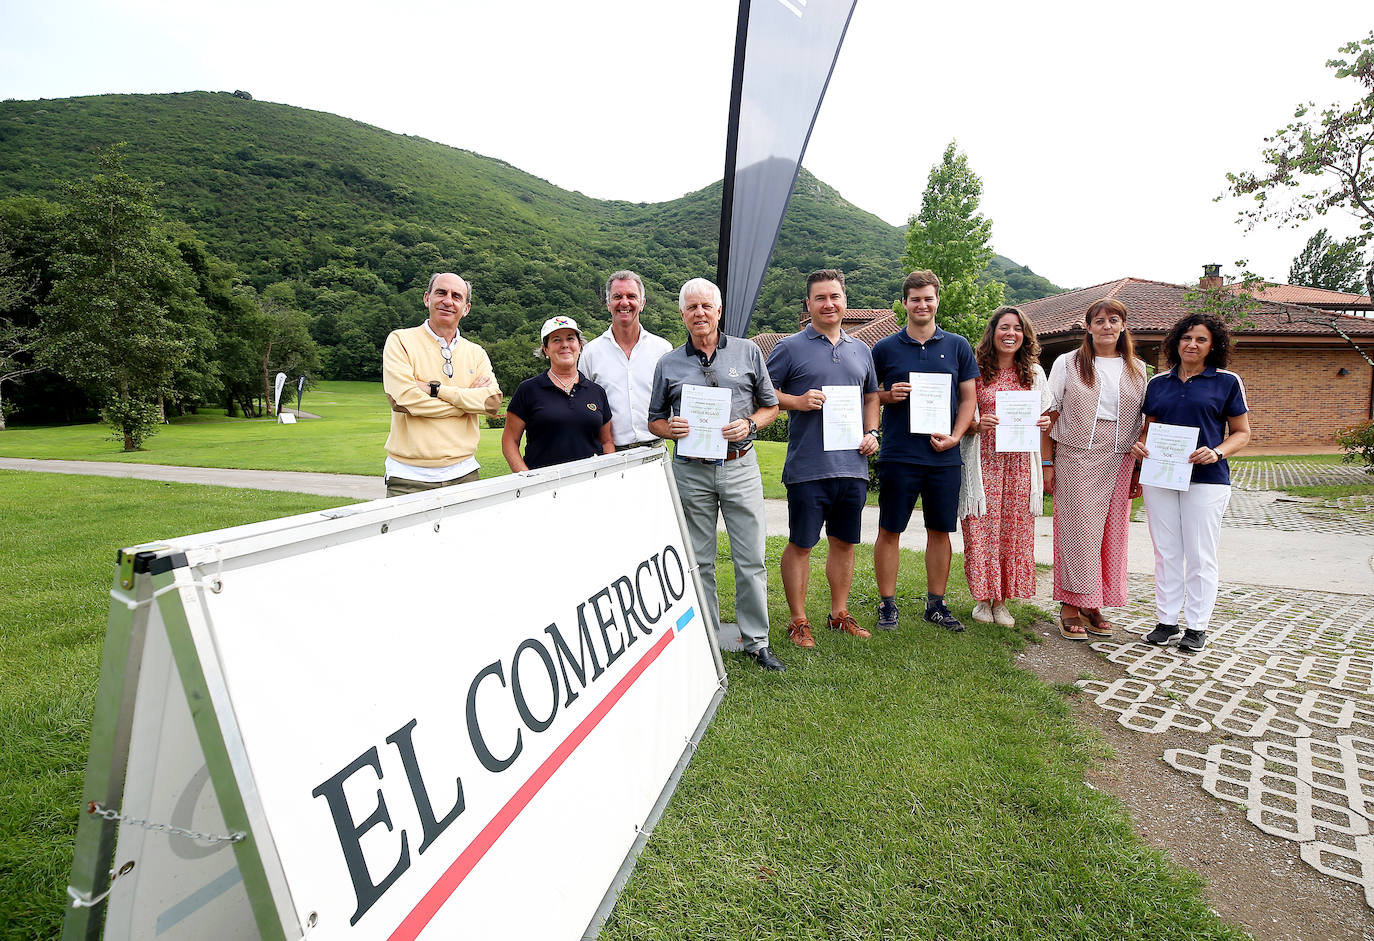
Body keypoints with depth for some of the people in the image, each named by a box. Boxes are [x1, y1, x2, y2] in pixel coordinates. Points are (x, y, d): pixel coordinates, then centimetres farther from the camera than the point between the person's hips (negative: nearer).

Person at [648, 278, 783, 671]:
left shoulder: (748, 352, 7)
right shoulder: (668, 364, 8)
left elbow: (771, 406, 12)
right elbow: (655, 420, 14)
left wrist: (749, 424, -8)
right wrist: (671, 428, -8)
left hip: (740, 465, 0)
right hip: (690, 471, 1)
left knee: (751, 558, 1)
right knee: (699, 561, 8)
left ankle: (757, 641, 14)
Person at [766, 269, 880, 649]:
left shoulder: (861, 350, 16)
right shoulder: (790, 347, 0)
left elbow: (871, 396, 25)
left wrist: (871, 432, 9)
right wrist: (798, 401, -15)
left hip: (853, 464, 5)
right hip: (808, 466, -5)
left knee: (845, 542, 13)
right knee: (800, 544, 1)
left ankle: (840, 614, 28)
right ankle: (798, 621, 15)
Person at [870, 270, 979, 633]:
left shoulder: (957, 346, 8)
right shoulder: (885, 348, 4)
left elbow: (968, 397, 9)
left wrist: (955, 436, -5)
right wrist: (889, 395, -11)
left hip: (944, 456, 2)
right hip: (898, 455, -2)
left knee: (940, 530, 9)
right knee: (890, 531, 1)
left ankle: (936, 604, 23)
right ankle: (888, 604, 13)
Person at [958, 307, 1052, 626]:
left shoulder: (1034, 372, 11)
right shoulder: (976, 371, 2)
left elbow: (1042, 416, 17)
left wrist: (1044, 423, -5)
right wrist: (977, 424, -17)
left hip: (1019, 464, 3)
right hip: (984, 462, -2)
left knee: (1014, 529, 4)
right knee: (982, 528, -2)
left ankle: (1001, 600, 16)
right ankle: (983, 598, 14)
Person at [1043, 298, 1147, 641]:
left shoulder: (1137, 370, 12)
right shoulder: (1067, 363, 4)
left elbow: (1143, 423, 13)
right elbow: (1051, 415, 1)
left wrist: (1139, 468, 7)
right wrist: (1047, 463, -5)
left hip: (1119, 463, 3)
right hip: (1075, 459, -3)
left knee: (1111, 533, 4)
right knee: (1078, 531, -4)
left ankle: (1094, 606, 15)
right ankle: (1071, 607, 4)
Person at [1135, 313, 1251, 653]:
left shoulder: (1227, 382, 3)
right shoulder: (1158, 383, 11)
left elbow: (1242, 432, 3)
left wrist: (1218, 452, -16)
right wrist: (1140, 445, -4)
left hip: (1206, 479, -3)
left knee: (1200, 554, 2)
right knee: (1166, 551, 8)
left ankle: (1197, 626, 14)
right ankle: (1166, 620, 18)